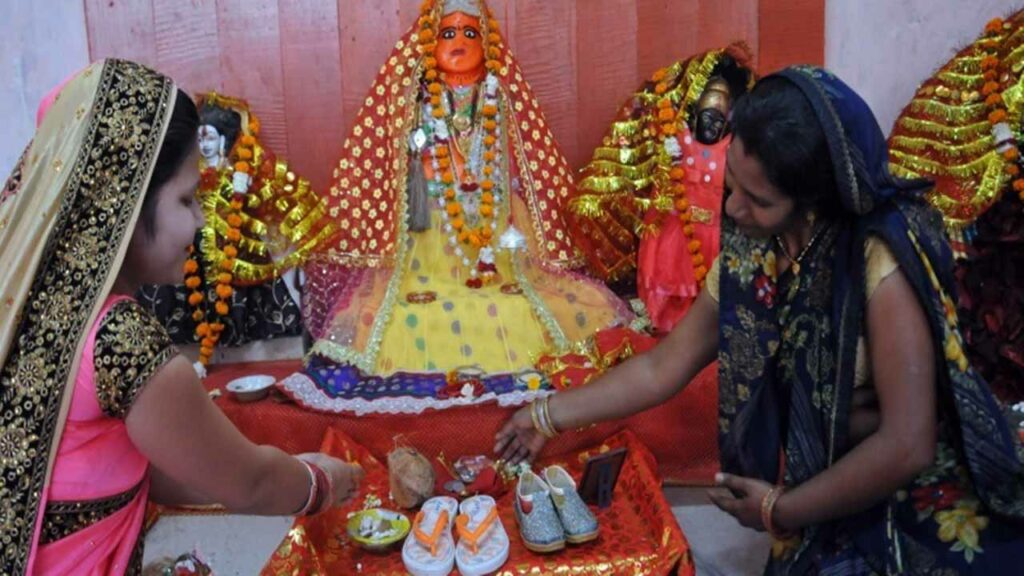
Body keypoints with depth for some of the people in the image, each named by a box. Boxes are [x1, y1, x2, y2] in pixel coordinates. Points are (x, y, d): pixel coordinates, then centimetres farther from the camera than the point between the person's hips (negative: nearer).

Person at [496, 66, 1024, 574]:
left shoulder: (881, 262, -25)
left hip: (921, 518, -4)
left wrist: (779, 512, -14)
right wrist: (547, 416, 2)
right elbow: (661, 369, 2)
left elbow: (907, 447, -25)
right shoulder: (746, 256, -8)